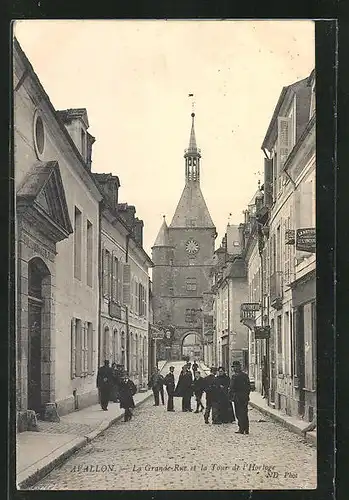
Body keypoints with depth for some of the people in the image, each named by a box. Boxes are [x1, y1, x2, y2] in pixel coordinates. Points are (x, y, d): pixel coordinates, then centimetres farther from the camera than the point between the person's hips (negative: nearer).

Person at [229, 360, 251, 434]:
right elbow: (249, 386, 11)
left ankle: (241, 429, 0)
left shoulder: (234, 376, -12)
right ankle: (246, 430, 14)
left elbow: (232, 387, -13)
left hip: (237, 397, -6)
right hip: (245, 397, 6)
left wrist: (231, 396, -3)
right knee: (245, 414, 12)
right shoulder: (245, 375, 7)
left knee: (239, 414, 0)